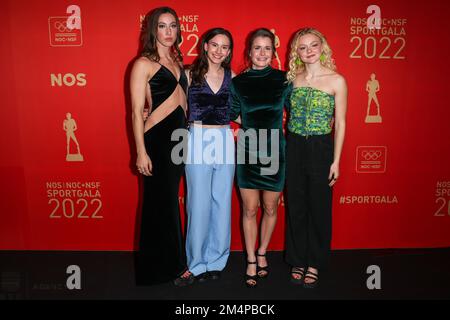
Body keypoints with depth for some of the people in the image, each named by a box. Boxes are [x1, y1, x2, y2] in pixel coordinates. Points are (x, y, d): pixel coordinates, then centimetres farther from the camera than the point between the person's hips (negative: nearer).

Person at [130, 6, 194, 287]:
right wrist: (141, 152, -15)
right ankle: (173, 265, 19)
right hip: (157, 138, -7)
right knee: (163, 203, 4)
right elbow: (137, 112, -10)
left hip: (180, 137, 7)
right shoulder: (144, 64, -5)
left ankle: (168, 261, 29)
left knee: (169, 201, 14)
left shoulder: (178, 61, 15)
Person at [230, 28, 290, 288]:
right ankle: (251, 260, 24)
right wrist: (253, 128, -1)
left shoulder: (283, 80, -2)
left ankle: (262, 254, 34)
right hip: (248, 152, 0)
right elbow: (235, 115, 9)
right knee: (249, 210, 7)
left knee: (271, 209, 11)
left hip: (274, 152, 0)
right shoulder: (238, 82, 0)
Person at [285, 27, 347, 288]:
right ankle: (298, 260, 29)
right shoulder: (292, 78, 5)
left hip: (321, 148, -3)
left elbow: (340, 123, -3)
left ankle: (314, 263, 26)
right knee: (296, 206, 11)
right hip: (293, 147, 3)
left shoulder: (336, 80, -4)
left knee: (319, 208, 7)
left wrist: (336, 161, -6)